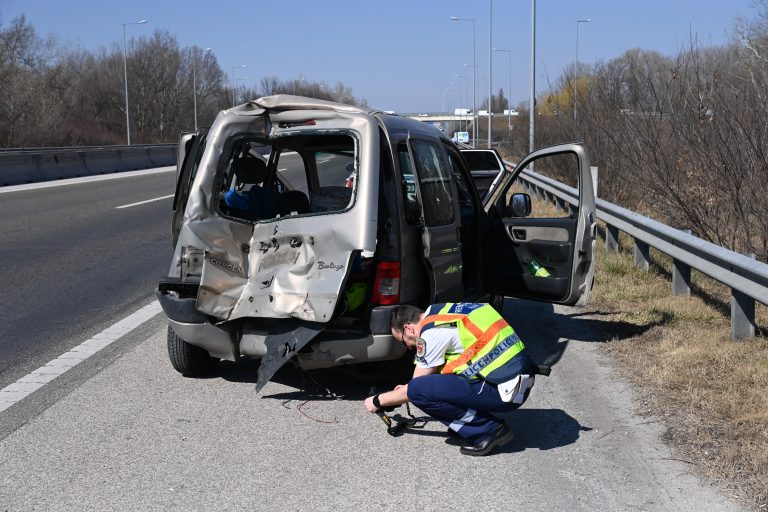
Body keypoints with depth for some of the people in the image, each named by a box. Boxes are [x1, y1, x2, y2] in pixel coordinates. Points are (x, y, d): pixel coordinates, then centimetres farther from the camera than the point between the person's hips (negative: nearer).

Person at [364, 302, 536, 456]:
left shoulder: (432, 332, -11)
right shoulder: (441, 311, 15)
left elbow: (418, 388, -1)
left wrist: (378, 401, 13)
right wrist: (405, 390, 39)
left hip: (506, 391, -10)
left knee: (418, 390, -14)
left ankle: (488, 431, -5)